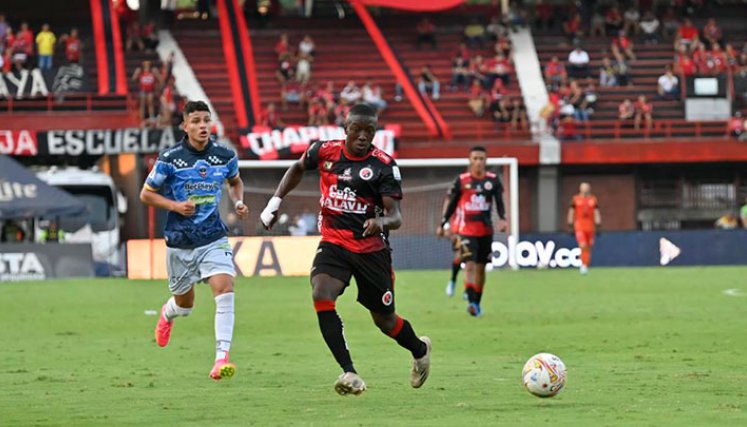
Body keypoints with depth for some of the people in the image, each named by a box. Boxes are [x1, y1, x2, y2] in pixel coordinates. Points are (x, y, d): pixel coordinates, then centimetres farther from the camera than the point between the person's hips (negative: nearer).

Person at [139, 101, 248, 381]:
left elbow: (235, 182, 21)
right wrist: (175, 205, -17)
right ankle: (167, 314, 54)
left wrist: (238, 202, 1)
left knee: (225, 290, -22)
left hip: (214, 239, 1)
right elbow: (146, 194, -1)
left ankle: (222, 358, -21)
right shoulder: (169, 159, -10)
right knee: (184, 305, 14)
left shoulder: (225, 156, -1)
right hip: (180, 242, -1)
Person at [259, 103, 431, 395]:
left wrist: (381, 222, -40)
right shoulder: (325, 151, -3)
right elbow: (298, 169, 20)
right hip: (333, 242, 2)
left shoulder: (384, 165, -12)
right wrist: (275, 201, 12)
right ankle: (349, 373, -26)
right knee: (321, 297, -26)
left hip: (372, 248, -2)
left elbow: (395, 217, -17)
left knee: (384, 319, 9)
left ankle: (420, 350, 44)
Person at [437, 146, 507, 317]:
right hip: (466, 230, -3)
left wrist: (502, 219, -21)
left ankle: (477, 303, 23)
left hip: (486, 231, 3)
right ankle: (471, 302, -25)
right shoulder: (461, 180, -2)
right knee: (469, 265, -16)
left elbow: (499, 202, -2)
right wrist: (442, 225, 10)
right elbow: (452, 203, 7)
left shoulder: (493, 180, 1)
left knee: (480, 267, 11)